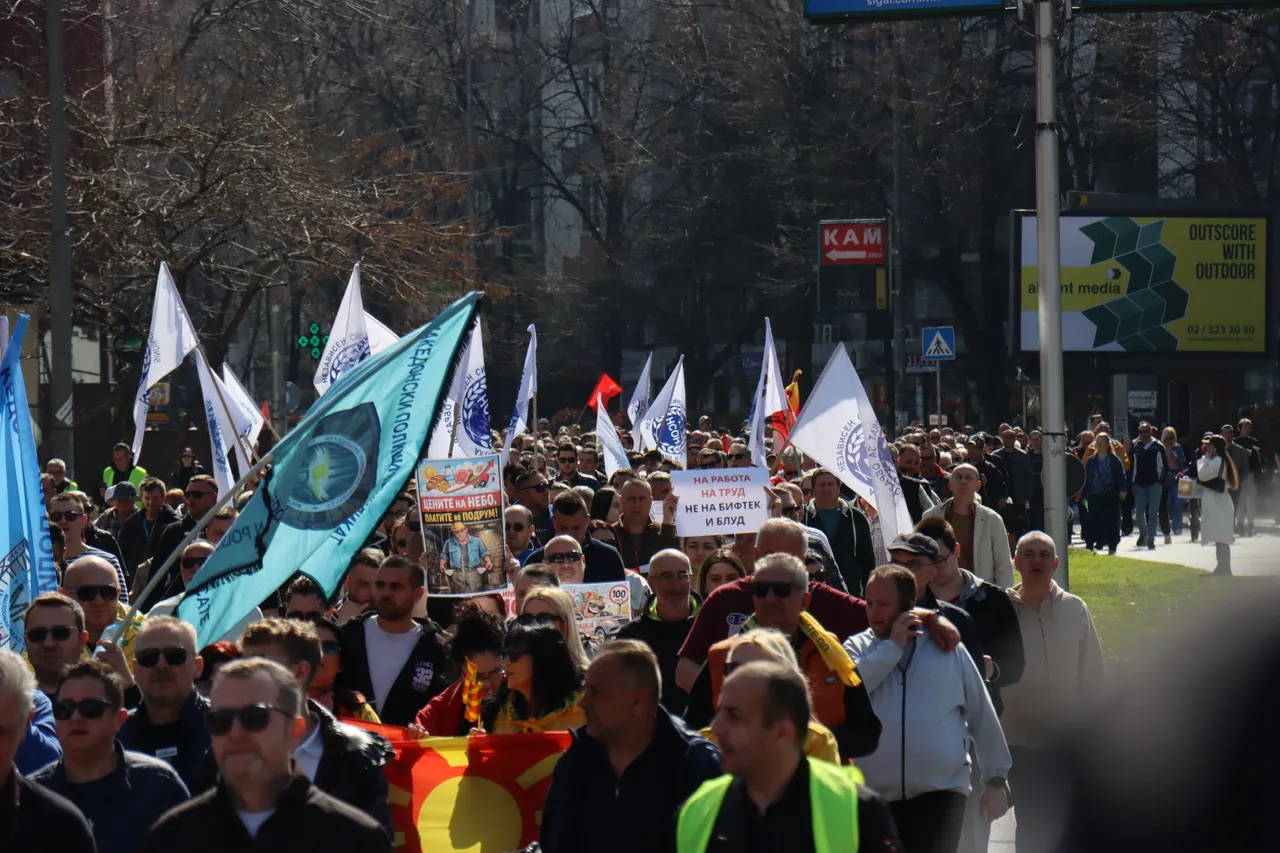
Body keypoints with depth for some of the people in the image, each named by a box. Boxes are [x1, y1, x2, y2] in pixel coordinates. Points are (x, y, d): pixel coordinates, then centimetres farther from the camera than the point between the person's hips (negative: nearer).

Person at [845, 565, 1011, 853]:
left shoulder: (946, 646, 7)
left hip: (940, 793, -2)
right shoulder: (857, 647, 9)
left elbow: (982, 714, 12)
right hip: (875, 797, 2)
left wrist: (996, 778, 12)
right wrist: (893, 646, -8)